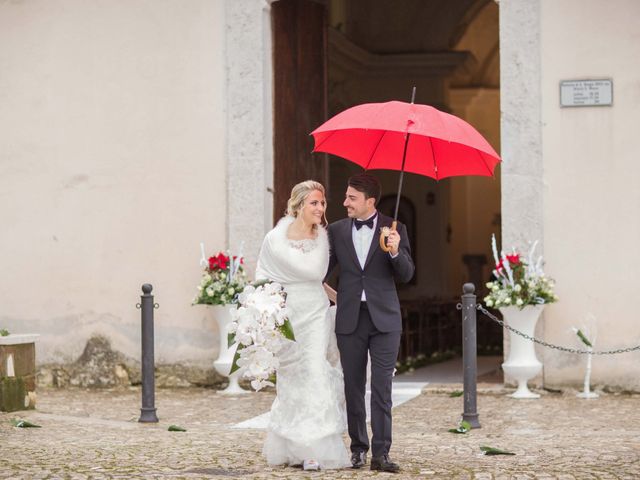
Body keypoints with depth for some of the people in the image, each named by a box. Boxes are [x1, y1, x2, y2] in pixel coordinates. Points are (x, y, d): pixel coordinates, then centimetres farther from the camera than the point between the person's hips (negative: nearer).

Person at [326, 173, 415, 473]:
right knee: (353, 387, 7)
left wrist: (395, 252, -20)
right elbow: (323, 271, 7)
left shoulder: (394, 229, 0)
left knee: (382, 388, -5)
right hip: (349, 318, 2)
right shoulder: (337, 230, 6)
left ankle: (381, 453, -4)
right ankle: (358, 449, 16)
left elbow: (406, 275, -2)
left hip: (383, 318, -2)